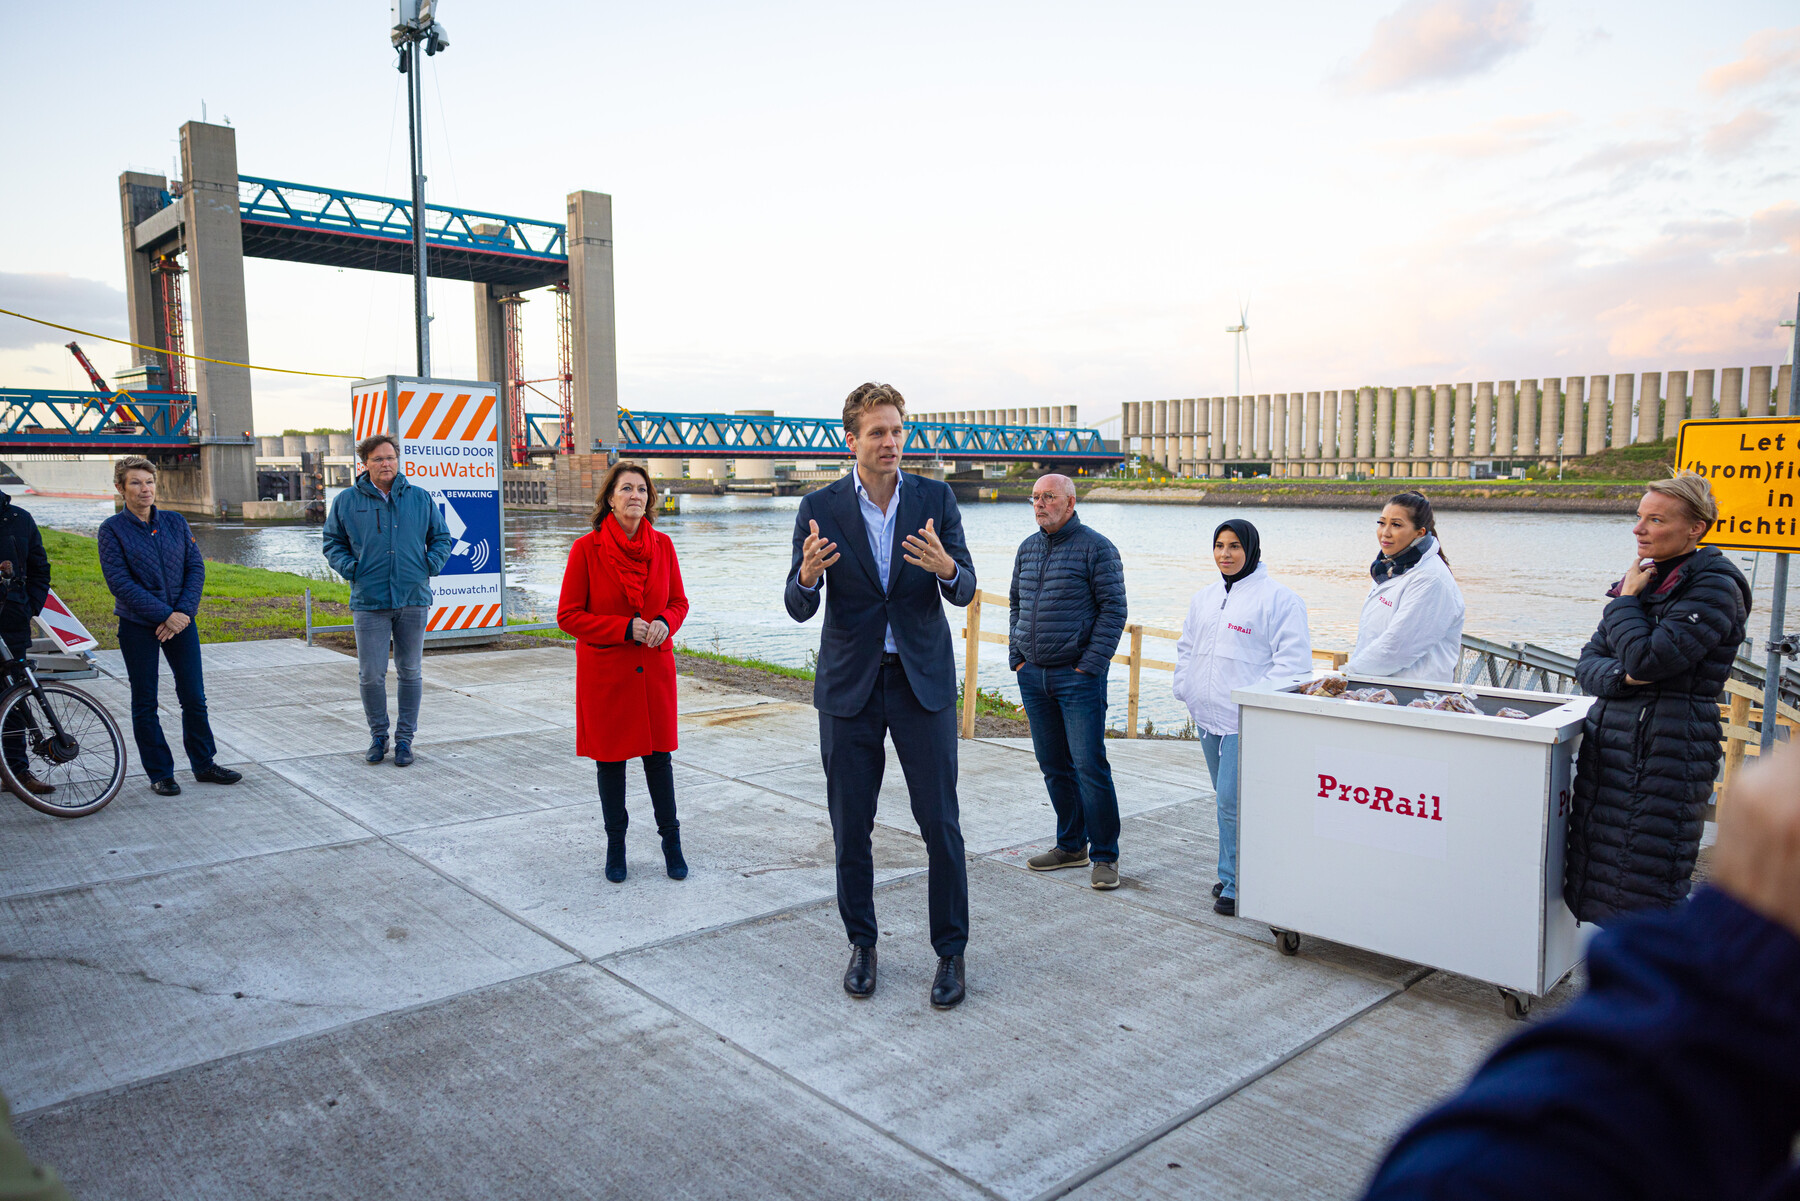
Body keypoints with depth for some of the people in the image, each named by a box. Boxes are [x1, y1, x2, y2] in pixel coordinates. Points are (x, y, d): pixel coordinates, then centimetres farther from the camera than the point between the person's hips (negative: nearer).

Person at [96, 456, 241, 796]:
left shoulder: (176, 522, 5)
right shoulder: (112, 529, -5)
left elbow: (196, 568, 3)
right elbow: (120, 582, -12)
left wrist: (183, 611, -10)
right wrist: (163, 615, -16)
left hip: (181, 620, 3)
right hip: (137, 625, -3)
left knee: (194, 696, 6)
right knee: (145, 703, 5)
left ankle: (204, 764, 19)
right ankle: (160, 774, 15)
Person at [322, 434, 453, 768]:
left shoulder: (420, 498, 6)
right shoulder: (347, 501, 5)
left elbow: (441, 537, 15)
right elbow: (332, 542, 13)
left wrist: (431, 564, -1)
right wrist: (349, 568, -4)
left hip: (413, 599, 1)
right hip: (368, 602, -1)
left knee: (411, 672, 6)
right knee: (370, 675, 0)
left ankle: (405, 738, 18)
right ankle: (378, 735, 19)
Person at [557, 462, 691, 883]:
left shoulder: (662, 545, 0)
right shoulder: (587, 548, -10)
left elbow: (678, 602, 10)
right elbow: (568, 616, -9)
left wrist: (664, 623, -13)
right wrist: (626, 628, -18)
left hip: (654, 668, 2)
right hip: (605, 670, -2)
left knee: (658, 754, 8)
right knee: (610, 757, 9)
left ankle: (671, 840, 24)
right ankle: (615, 844, 27)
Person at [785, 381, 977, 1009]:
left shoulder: (935, 498, -1)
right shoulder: (820, 508, -3)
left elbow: (965, 591, -4)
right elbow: (800, 609, -6)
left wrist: (946, 568, -27)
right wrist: (808, 574, -29)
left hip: (924, 679, 0)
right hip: (849, 683, 0)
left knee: (941, 822, 0)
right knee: (851, 827, 8)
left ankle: (951, 950, 16)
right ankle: (861, 944, 27)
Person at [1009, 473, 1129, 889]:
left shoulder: (1096, 547, -6)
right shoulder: (1027, 549, 13)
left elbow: (1113, 610, -9)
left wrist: (1090, 665, -14)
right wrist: (1016, 657, 10)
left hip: (1078, 676, -6)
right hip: (1033, 675, 6)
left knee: (1090, 766, -6)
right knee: (1053, 766, 11)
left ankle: (1104, 855, 5)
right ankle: (1070, 846, 24)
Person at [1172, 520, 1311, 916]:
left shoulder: (1279, 597, -8)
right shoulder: (1204, 598, 15)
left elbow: (1292, 660, -12)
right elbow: (1186, 647, 24)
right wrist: (1185, 689, 11)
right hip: (1208, 718, 8)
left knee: (1233, 801, -10)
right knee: (1226, 799, 16)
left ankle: (1235, 885, 2)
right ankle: (1235, 875, 28)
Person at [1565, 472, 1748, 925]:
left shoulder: (1714, 587, -10)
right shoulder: (1644, 578, 14)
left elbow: (1648, 658, -22)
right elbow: (1588, 662, 12)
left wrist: (1626, 599, -7)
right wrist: (1622, 676, -11)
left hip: (1668, 751, -8)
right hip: (1608, 740, 8)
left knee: (1644, 889, -2)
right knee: (1595, 881, 12)